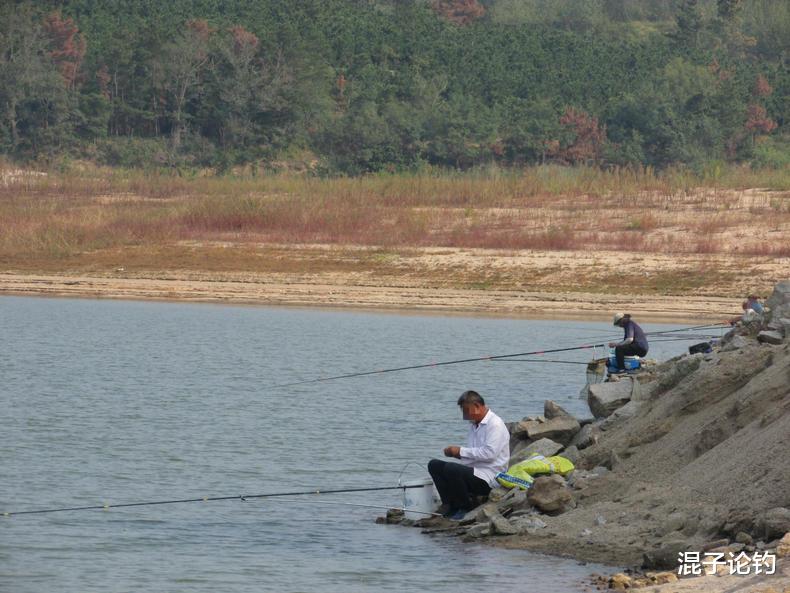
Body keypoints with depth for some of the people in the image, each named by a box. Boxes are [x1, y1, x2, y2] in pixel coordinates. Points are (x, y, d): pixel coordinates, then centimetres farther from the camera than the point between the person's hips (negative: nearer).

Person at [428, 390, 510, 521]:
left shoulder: (495, 424, -11)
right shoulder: (474, 424, 17)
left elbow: (489, 453, -23)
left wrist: (461, 451, -18)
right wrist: (454, 452, -4)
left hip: (488, 478, -9)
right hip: (474, 472, 9)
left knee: (451, 469, -30)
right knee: (434, 465, 3)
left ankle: (467, 508, -11)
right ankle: (451, 506, -3)